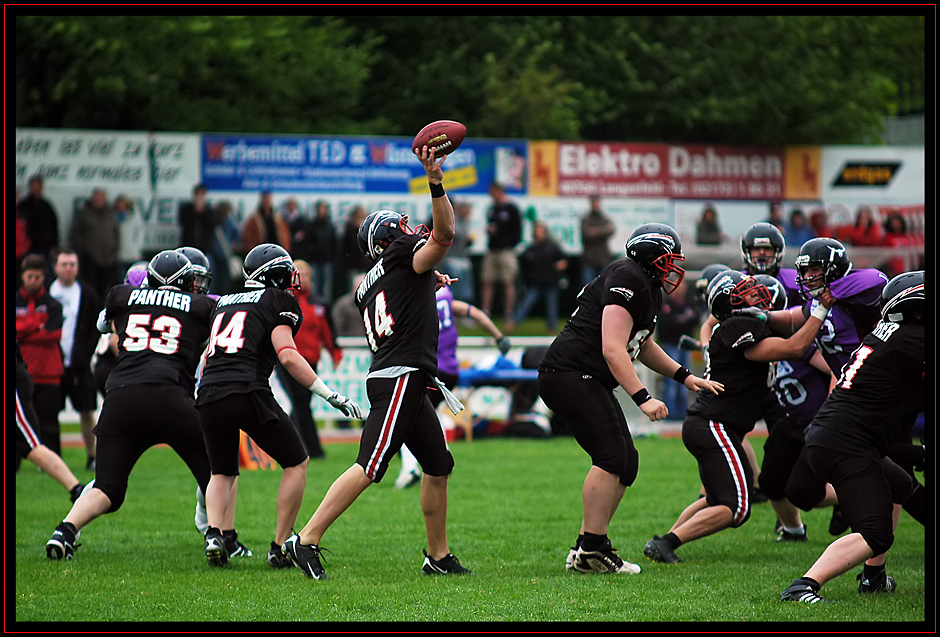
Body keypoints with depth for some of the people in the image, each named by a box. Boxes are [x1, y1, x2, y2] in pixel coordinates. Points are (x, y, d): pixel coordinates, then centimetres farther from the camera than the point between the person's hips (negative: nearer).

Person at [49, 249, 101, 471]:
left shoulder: (87, 294, 5)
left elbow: (96, 329, 7)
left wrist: (86, 356, -5)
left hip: (79, 364, 0)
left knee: (86, 411, 0)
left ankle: (91, 456, 7)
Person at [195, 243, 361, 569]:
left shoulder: (223, 303, 25)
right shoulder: (278, 301, 5)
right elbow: (287, 356, -8)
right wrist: (332, 396, -10)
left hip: (208, 395, 6)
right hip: (247, 393, -6)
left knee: (222, 473, 25)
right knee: (297, 463, 13)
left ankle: (214, 533, -3)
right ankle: (280, 548, 8)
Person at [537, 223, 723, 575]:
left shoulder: (650, 291, 18)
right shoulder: (628, 279, -15)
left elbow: (643, 346, 35)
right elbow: (612, 349, -22)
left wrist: (685, 377, 30)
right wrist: (643, 398, -25)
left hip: (590, 383, 11)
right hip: (569, 373, -11)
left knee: (626, 462, 9)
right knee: (612, 455, -18)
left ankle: (589, 548, 13)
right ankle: (590, 549, -16)